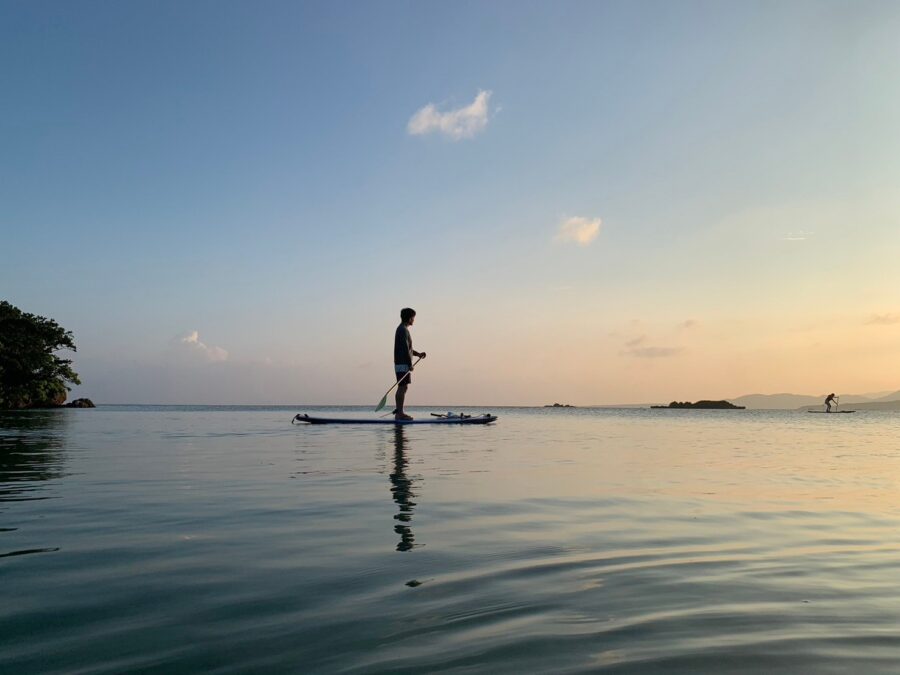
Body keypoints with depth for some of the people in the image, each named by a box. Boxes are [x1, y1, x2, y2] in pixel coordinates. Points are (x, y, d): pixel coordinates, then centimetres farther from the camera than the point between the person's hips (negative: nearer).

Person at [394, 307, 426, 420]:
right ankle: (399, 413, -6)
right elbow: (405, 349, -20)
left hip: (401, 364, 10)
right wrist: (410, 364, -19)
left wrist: (418, 354, 16)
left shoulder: (402, 329, 18)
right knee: (403, 387, -8)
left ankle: (398, 411, 19)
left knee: (402, 387, 14)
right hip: (403, 364, -10)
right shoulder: (403, 330, -15)